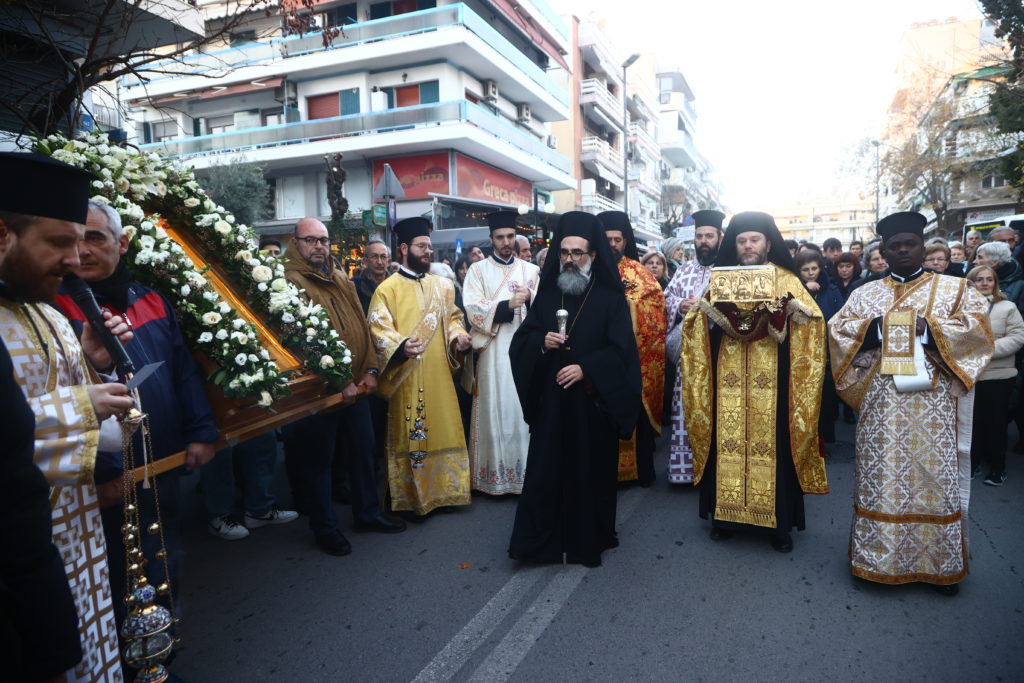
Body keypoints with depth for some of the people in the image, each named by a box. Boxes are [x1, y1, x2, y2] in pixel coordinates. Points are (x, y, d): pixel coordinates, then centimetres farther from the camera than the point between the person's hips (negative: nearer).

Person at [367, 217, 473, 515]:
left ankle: (446, 490, 23)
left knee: (443, 431, 9)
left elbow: (453, 318, 17)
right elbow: (379, 328, -11)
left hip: (439, 375, 5)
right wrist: (401, 346, -29)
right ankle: (410, 497, 14)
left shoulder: (443, 285, 12)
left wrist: (458, 336, -5)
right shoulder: (387, 288, -3)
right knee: (409, 436, 1)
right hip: (406, 376, -4)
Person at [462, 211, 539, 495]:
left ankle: (525, 470, 9)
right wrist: (508, 304, -18)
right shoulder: (478, 270, 6)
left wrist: (530, 298, -13)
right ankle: (493, 474, 7)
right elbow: (474, 311, -7)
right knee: (494, 409, -1)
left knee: (524, 407, 1)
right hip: (493, 351, -2)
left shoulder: (531, 270, 13)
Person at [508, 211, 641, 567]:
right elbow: (521, 339, 8)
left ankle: (587, 539, 23)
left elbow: (621, 350, -7)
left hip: (593, 401, -2)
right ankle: (539, 539, 15)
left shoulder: (610, 297, -1)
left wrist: (585, 369, -18)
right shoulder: (547, 292, 8)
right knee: (545, 469, 3)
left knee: (590, 470, 6)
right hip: (550, 400, 3)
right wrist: (541, 341, -12)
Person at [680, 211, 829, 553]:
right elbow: (701, 324, 5)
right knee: (727, 443, 3)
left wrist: (781, 312, -20)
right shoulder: (719, 279, 13)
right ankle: (726, 514, 15)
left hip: (772, 384, -1)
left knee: (773, 444, -1)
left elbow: (810, 322, -4)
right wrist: (706, 310, -15)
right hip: (728, 383, 2)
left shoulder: (787, 281, 7)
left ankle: (780, 523, 12)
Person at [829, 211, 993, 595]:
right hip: (881, 400, 1)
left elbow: (976, 327, -3)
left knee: (933, 475, 2)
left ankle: (941, 562, 16)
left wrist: (929, 329, -14)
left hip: (931, 399, -1)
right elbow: (837, 328, 3)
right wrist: (874, 328, -11)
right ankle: (879, 556, 14)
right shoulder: (866, 294, 14)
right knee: (882, 475, 4)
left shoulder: (953, 288, 10)